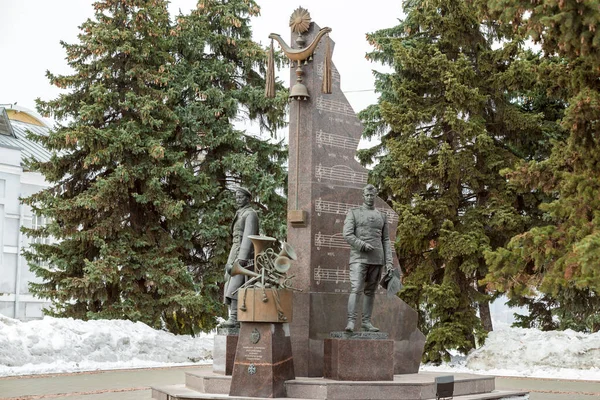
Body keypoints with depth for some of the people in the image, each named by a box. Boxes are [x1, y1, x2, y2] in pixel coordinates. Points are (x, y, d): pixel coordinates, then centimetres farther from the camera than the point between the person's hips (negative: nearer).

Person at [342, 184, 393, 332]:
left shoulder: (382, 216, 15)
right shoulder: (353, 213, 5)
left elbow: (386, 240, 12)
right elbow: (347, 235, -4)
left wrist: (389, 262, 4)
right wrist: (363, 245, -17)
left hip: (377, 259, 4)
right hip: (359, 258, -4)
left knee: (370, 291, 6)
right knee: (356, 289, -13)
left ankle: (366, 322, 12)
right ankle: (351, 321, -16)